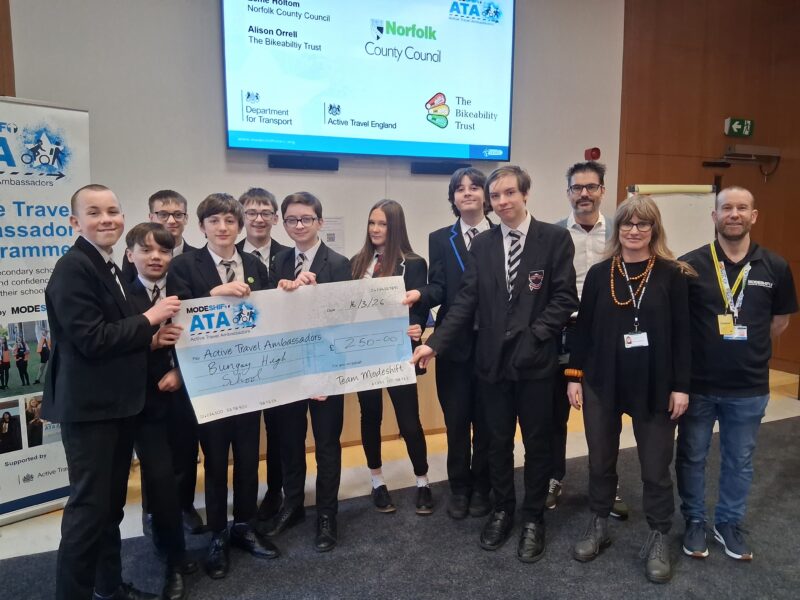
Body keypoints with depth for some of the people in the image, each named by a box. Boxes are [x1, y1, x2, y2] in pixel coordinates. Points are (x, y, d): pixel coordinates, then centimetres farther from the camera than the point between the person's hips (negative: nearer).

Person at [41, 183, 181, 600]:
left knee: (111, 502, 19)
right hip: (88, 406, -9)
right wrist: (149, 319, -15)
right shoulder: (72, 268, -16)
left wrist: (151, 340, -1)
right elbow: (92, 340, -24)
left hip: (117, 404, 9)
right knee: (89, 506, -1)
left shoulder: (111, 269, 13)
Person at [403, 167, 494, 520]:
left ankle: (481, 487, 27)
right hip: (454, 342, 1)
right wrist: (419, 294, -25)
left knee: (486, 420, 10)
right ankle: (459, 488, 26)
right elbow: (438, 288, -3)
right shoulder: (440, 239, 6)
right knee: (456, 420, 9)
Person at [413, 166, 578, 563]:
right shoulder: (482, 244, 5)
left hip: (536, 360, -2)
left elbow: (564, 298, -6)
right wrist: (435, 343, -7)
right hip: (492, 359, 3)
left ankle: (533, 519, 28)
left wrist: (535, 334, -15)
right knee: (497, 441, 14)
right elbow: (466, 301, 1)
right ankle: (502, 510, 34)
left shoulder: (555, 238, -3)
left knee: (537, 441, 10)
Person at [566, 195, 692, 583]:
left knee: (656, 467, 9)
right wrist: (574, 376, 1)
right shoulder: (598, 274, 2)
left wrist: (680, 386, -5)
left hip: (654, 386, -1)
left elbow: (681, 333, -3)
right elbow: (583, 328, 4)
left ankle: (658, 539, 29)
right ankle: (598, 526, 33)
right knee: (600, 461, 13)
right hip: (602, 384, 2)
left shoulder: (672, 274, -3)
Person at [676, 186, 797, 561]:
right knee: (692, 457, 13)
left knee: (739, 461, 17)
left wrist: (747, 351, 10)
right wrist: (708, 349, 1)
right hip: (697, 384, -2)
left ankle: (729, 524, 36)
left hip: (750, 387, 2)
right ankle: (694, 522, 32)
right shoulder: (689, 265, -10)